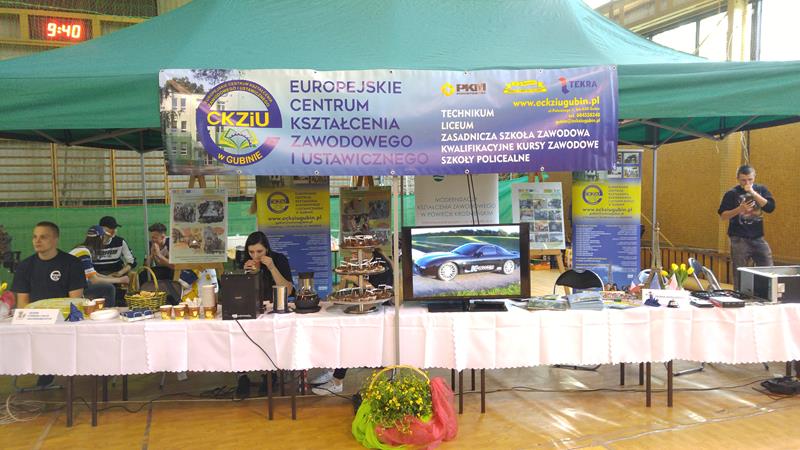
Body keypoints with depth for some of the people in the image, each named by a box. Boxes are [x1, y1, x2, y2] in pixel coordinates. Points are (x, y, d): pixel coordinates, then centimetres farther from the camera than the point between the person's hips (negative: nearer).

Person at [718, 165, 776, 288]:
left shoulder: (761, 189, 6)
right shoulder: (732, 194, -3)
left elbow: (770, 207, -8)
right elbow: (723, 216, -5)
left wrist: (753, 192, -15)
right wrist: (739, 209, -20)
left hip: (758, 238, 3)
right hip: (739, 240, -3)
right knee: (739, 275, 3)